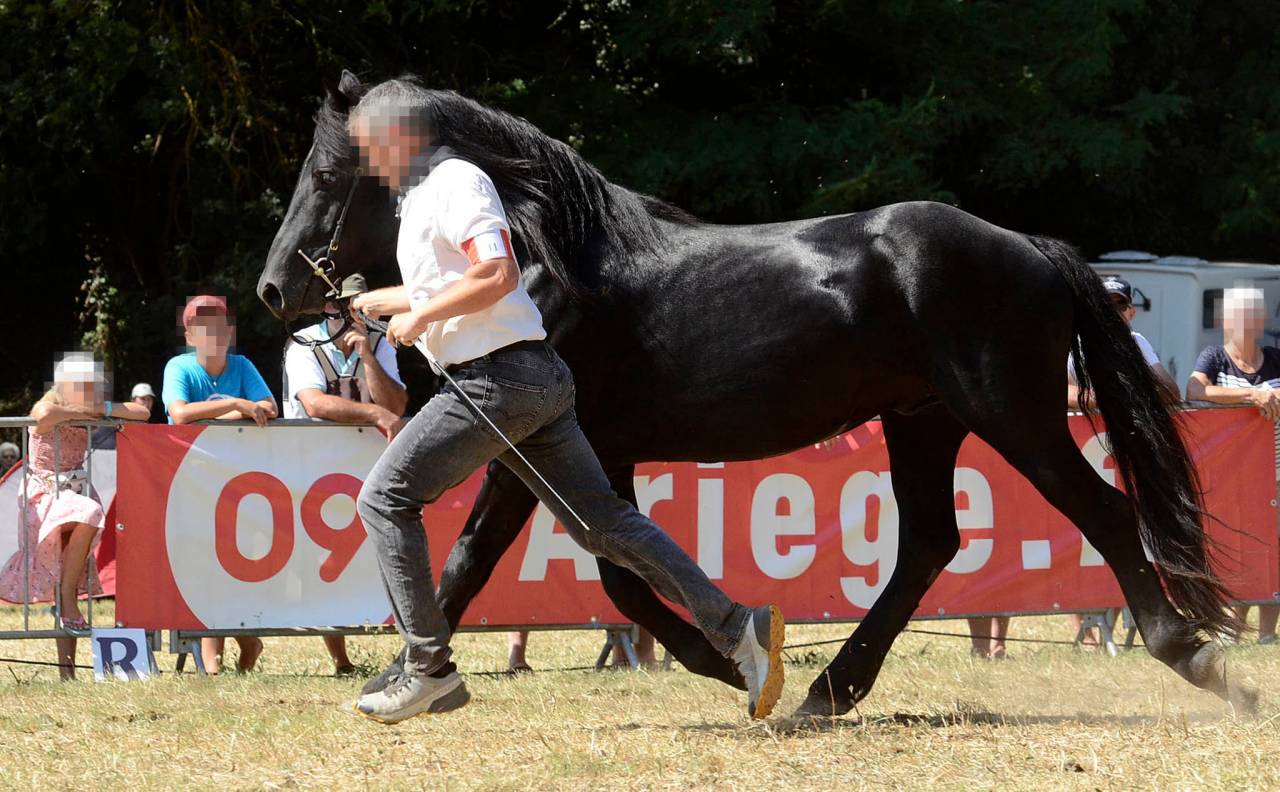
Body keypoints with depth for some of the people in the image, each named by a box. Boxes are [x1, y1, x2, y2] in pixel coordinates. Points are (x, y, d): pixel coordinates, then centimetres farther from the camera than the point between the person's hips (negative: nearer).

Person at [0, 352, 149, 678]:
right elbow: (44, 416, -37)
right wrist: (81, 412, -20)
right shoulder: (48, 408, -10)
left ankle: (67, 669, 1)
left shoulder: (87, 415, 8)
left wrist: (100, 409, -9)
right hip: (44, 497, -7)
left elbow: (140, 413, 3)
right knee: (88, 513, -37)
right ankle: (67, 602, -26)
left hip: (76, 492, 7)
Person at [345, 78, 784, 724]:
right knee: (603, 522, 5)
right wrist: (377, 302, 50)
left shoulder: (455, 182, -8)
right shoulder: (423, 194, 23)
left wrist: (419, 317, -13)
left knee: (385, 500, -4)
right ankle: (737, 628, -4)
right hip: (539, 382, 10)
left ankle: (429, 668, -6)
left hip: (499, 378, -10)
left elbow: (497, 274, -22)